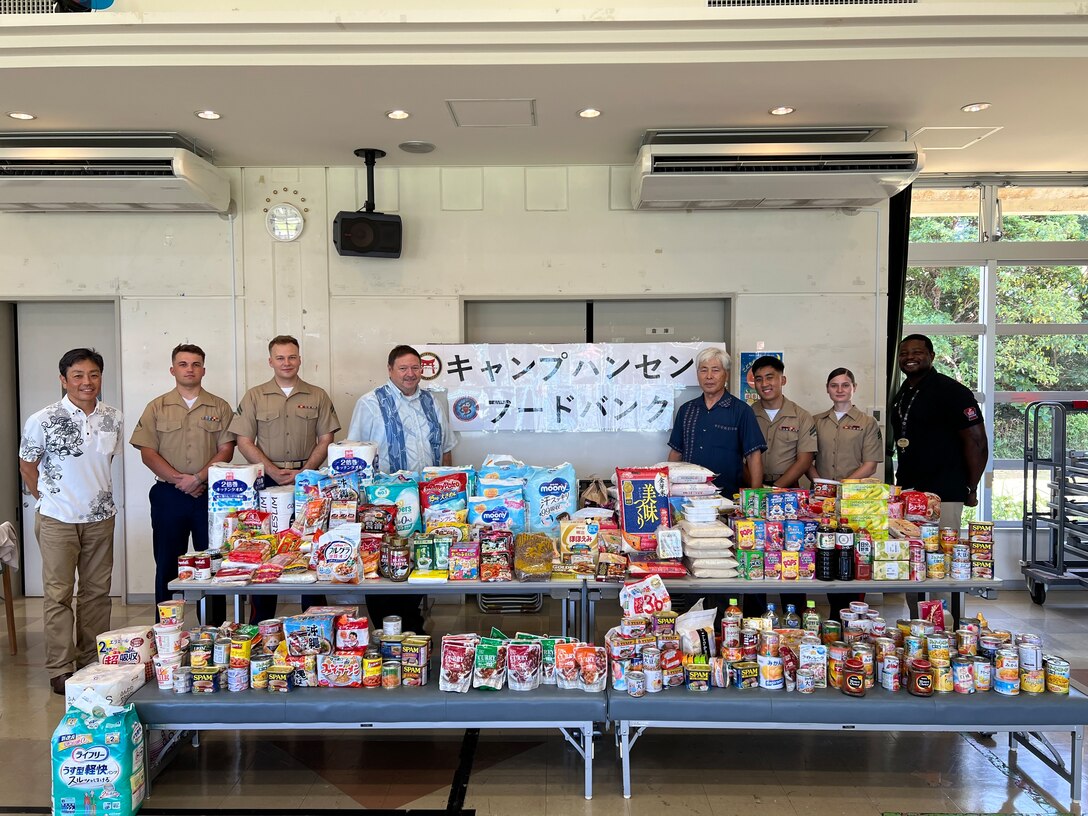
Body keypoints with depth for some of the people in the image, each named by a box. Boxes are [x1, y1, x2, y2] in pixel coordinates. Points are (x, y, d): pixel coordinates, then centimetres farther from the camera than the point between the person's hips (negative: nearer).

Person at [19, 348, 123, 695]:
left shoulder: (113, 419, 0)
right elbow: (27, 465, 2)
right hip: (57, 520, -4)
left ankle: (93, 661, 24)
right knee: (58, 595, 3)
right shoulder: (43, 420, -11)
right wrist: (48, 499, 3)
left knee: (97, 592, 11)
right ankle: (60, 669, 12)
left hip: (100, 517, 4)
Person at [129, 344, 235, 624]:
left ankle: (214, 630, 12)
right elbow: (147, 452, 0)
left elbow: (226, 450, -1)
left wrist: (198, 478, -14)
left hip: (210, 495, 0)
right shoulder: (157, 408, 8)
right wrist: (179, 479, -11)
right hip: (168, 496, 0)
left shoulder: (220, 407, 7)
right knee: (167, 565, 6)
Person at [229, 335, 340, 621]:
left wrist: (303, 472, -9)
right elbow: (244, 442, 2)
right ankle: (261, 624, 10)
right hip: (267, 481, 0)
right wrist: (274, 471, -9)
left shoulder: (317, 396, 8)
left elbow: (325, 440, 5)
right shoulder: (254, 396, 8)